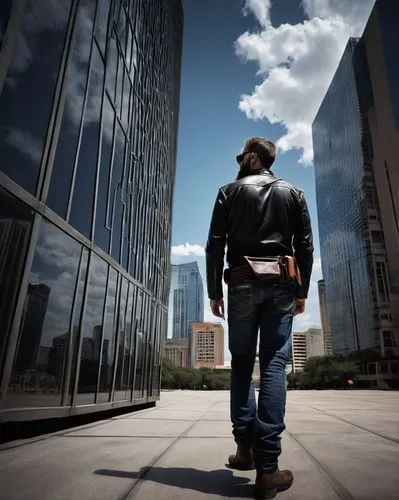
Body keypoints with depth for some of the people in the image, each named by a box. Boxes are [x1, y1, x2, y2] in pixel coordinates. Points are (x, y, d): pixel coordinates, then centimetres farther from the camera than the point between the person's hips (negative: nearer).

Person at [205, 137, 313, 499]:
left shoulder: (230, 192, 9)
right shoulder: (293, 193, 14)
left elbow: (215, 245, 1)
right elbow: (305, 245, 6)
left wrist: (214, 292, 3)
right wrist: (302, 291, 9)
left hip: (243, 284, 0)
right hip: (281, 286, 1)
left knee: (242, 364, 9)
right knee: (274, 366, -4)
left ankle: (245, 448, 10)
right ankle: (267, 466, -6)